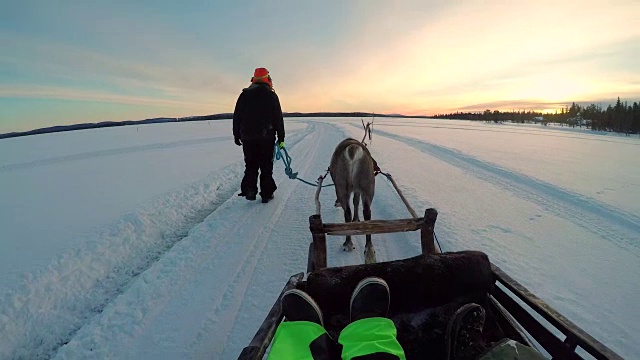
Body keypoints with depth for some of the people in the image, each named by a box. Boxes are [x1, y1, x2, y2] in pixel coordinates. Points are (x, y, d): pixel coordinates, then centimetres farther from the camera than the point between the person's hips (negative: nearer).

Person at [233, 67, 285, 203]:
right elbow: (278, 118, -1)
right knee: (266, 166, 5)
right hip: (266, 137, -2)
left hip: (247, 137, 2)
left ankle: (249, 190, 1)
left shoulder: (244, 95, 7)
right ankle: (266, 194, 8)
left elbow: (237, 116, 7)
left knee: (250, 166, 12)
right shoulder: (271, 95, 0)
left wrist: (236, 135, 13)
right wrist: (281, 137, 3)